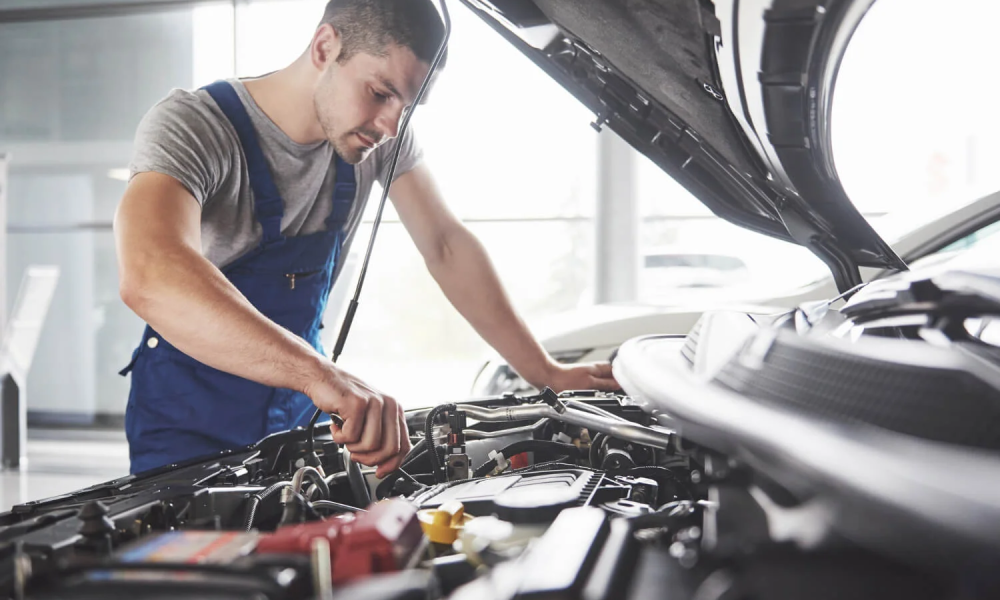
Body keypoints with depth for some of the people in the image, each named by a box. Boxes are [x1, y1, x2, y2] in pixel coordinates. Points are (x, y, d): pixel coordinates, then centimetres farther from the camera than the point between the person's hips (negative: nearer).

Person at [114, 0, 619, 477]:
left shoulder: (382, 134, -7)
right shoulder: (191, 125, -27)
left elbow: (446, 247, 0)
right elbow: (149, 279, -45)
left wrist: (546, 372, -6)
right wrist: (322, 375, -58)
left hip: (297, 412, 5)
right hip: (188, 428, -5)